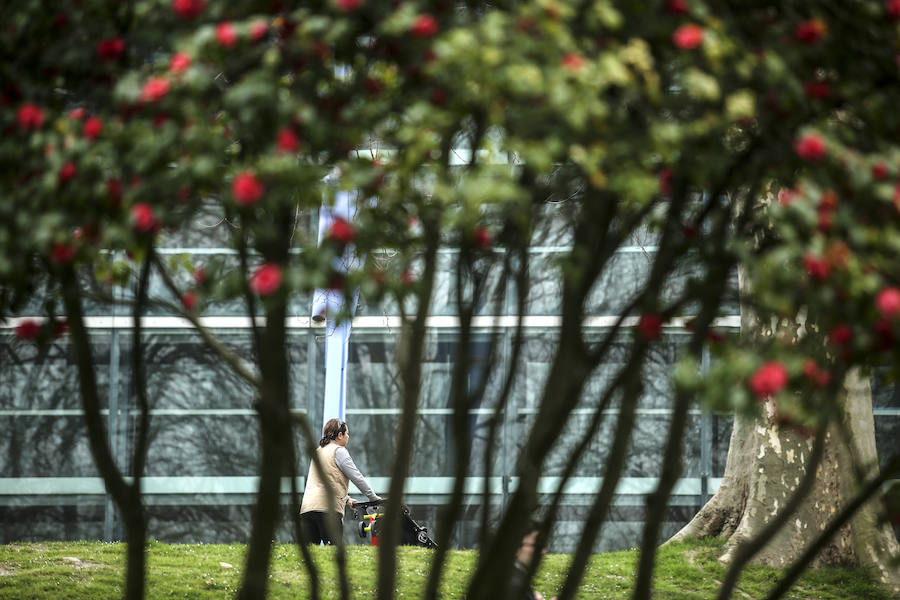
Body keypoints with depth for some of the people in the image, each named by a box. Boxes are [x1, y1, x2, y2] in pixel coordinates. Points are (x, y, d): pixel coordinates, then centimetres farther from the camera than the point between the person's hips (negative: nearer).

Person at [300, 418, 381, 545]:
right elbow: (357, 477, -1)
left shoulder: (318, 451, 26)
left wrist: (346, 498, 34)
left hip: (306, 507, 8)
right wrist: (373, 497, 8)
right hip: (328, 508, -8)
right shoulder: (339, 451, 0)